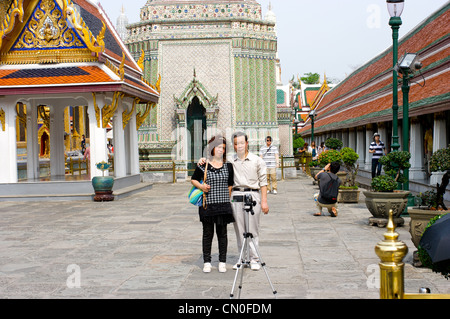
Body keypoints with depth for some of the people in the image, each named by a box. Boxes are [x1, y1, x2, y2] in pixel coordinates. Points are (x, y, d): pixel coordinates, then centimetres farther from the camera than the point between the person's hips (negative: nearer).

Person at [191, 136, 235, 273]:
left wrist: (226, 198, 6)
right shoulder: (203, 165, -1)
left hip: (223, 204, 2)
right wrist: (201, 186, -10)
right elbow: (193, 179, 8)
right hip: (207, 204, -1)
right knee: (208, 233, 6)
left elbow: (230, 185, 12)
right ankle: (207, 262, 16)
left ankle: (222, 262, 17)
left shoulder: (228, 166, 6)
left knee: (222, 233, 7)